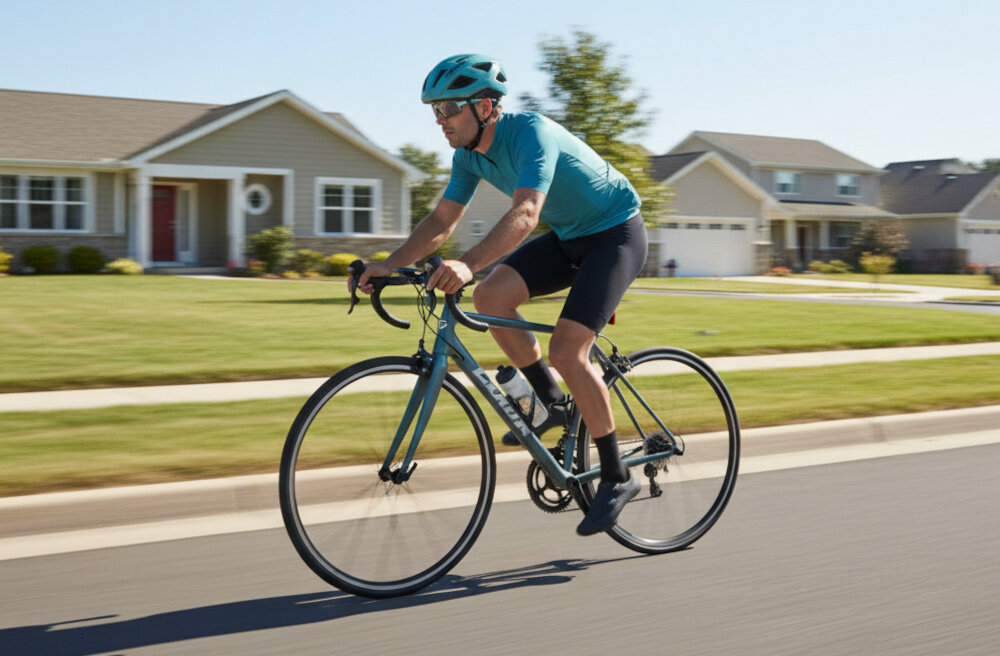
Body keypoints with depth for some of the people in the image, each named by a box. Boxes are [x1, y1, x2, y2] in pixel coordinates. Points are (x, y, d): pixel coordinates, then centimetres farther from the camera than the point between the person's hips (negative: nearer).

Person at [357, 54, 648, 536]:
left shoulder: (532, 133, -29)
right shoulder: (470, 154, -4)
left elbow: (525, 215, -43)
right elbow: (442, 220, -2)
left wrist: (467, 264, -57)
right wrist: (390, 265, -16)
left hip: (616, 233, -8)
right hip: (569, 237, 8)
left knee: (567, 352, -20)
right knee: (490, 296, -12)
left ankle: (617, 477, -5)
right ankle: (551, 402, 6)